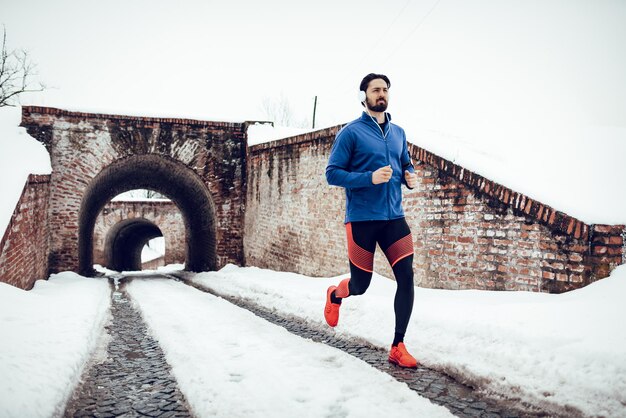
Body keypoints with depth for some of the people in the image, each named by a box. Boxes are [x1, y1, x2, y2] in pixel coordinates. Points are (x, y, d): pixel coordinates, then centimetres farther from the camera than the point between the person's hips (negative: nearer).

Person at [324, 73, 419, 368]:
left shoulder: (398, 133, 12)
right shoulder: (351, 132, -5)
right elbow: (332, 173, -9)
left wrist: (410, 177, 1)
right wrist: (370, 178, -21)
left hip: (394, 217, 5)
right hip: (362, 219, -4)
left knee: (406, 278, -8)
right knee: (360, 285, 5)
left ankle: (398, 347, 4)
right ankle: (335, 295, 42)